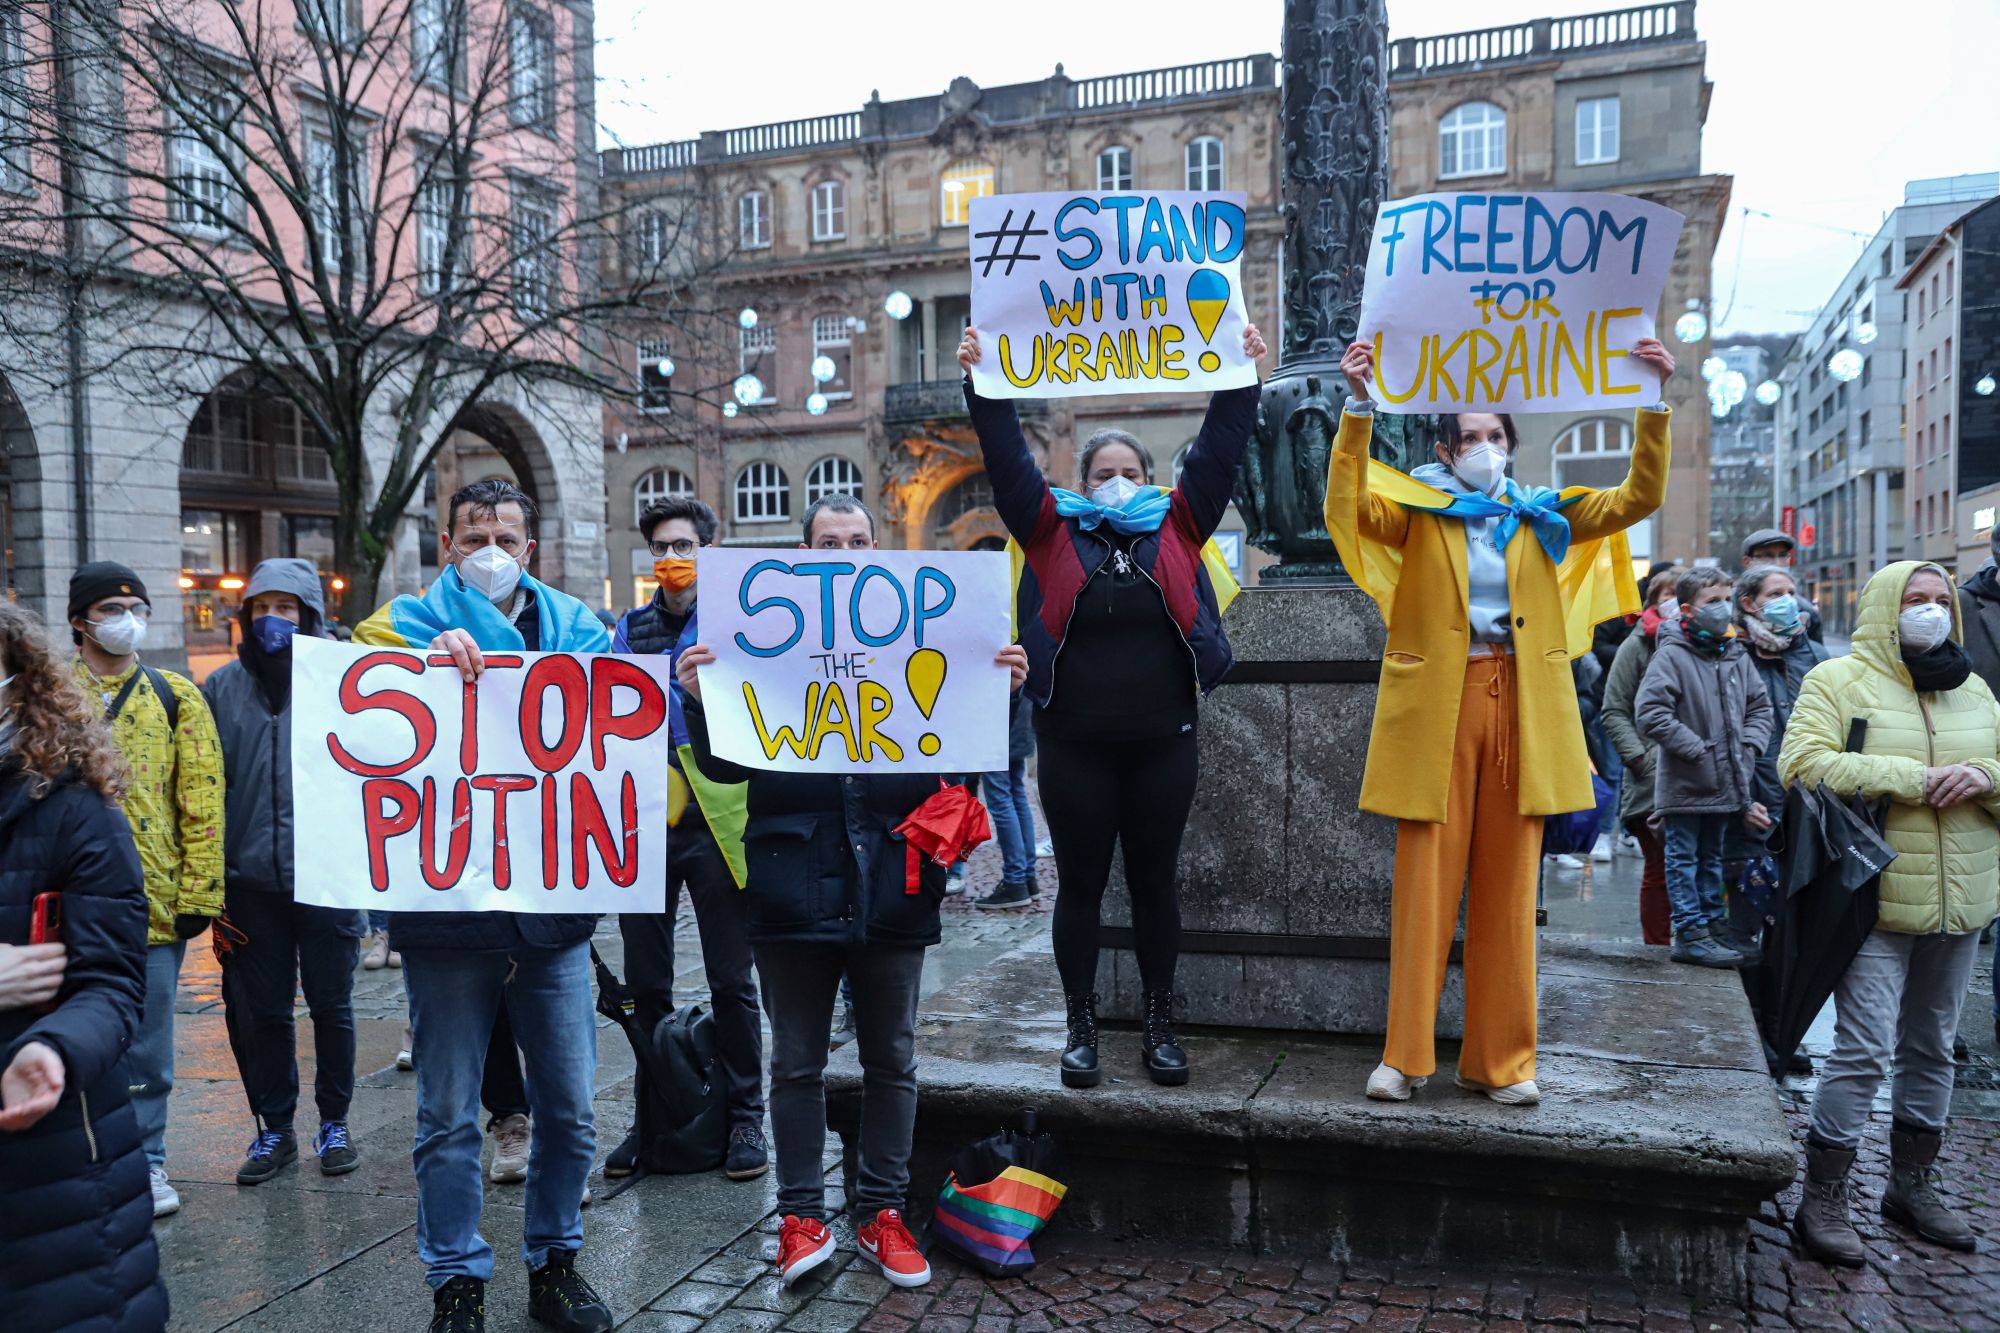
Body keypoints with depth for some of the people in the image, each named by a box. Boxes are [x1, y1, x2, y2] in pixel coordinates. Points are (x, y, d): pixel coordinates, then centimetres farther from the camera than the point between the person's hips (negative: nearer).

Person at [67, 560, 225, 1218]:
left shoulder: (175, 695, 5)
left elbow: (203, 801, 1)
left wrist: (198, 893, -4)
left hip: (153, 900, -1)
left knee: (146, 1042, 6)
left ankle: (145, 1158, 21)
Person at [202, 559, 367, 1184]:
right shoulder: (222, 687, 7)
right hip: (251, 880, 2)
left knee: (332, 1005, 8)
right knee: (261, 1010, 10)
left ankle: (334, 1124, 24)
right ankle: (274, 1129, 25)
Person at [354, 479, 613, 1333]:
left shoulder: (574, 628, 10)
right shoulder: (409, 626, 5)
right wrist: (431, 661, -25)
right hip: (447, 906, -2)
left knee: (568, 1106, 10)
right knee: (448, 1116, 7)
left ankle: (554, 1262, 29)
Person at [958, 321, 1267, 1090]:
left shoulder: (1177, 528, 8)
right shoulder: (1054, 531, 5)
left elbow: (1218, 452, 4)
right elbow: (1007, 461, 0)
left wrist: (1242, 379, 0)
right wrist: (981, 386, -6)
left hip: (1164, 741, 1)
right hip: (1075, 745, -1)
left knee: (1155, 881, 10)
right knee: (1080, 884, 7)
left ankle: (1159, 1026, 22)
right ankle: (1081, 1028, 20)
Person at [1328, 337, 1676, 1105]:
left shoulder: (1538, 519, 16)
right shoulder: (1420, 514, 6)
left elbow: (1637, 498, 10)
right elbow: (1348, 507, -12)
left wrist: (1653, 405, 0)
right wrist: (1360, 406, -20)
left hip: (1520, 707, 3)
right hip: (1437, 704, -3)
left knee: (1508, 891, 6)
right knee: (1424, 885, -2)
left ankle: (1500, 1061, 14)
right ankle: (1405, 1056, 6)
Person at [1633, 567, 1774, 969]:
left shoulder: (1736, 655, 7)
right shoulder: (1671, 654, -13)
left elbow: (1760, 706, 17)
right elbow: (1650, 713, -20)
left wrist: (1748, 747, 0)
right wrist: (1698, 751, -19)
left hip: (1726, 782, 7)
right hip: (1685, 784, -6)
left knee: (1711, 856, 18)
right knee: (1684, 857, 3)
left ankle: (1712, 924, 28)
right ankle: (1690, 934, 8)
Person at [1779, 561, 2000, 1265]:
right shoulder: (1838, 680, -4)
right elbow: (1802, 763, -17)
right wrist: (1911, 778, -20)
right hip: (1876, 901, -6)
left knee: (1932, 1047, 16)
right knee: (1864, 1050, -10)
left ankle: (1912, 1184, 31)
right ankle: (1822, 1200, 1)